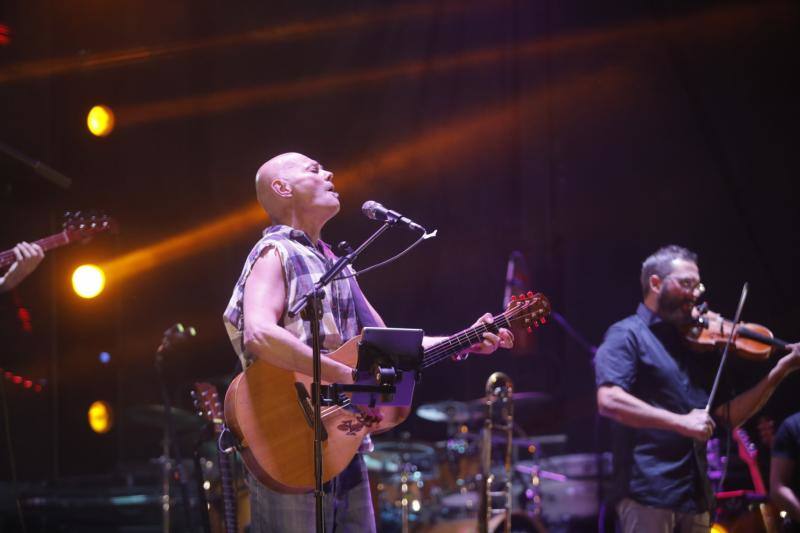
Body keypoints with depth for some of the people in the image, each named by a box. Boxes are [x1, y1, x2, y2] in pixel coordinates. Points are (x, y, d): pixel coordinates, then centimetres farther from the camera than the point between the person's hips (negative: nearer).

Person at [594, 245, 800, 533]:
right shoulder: (627, 335, -3)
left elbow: (726, 417, 17)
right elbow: (609, 400, -19)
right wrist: (680, 422, -24)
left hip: (695, 495, 7)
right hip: (648, 491, -7)